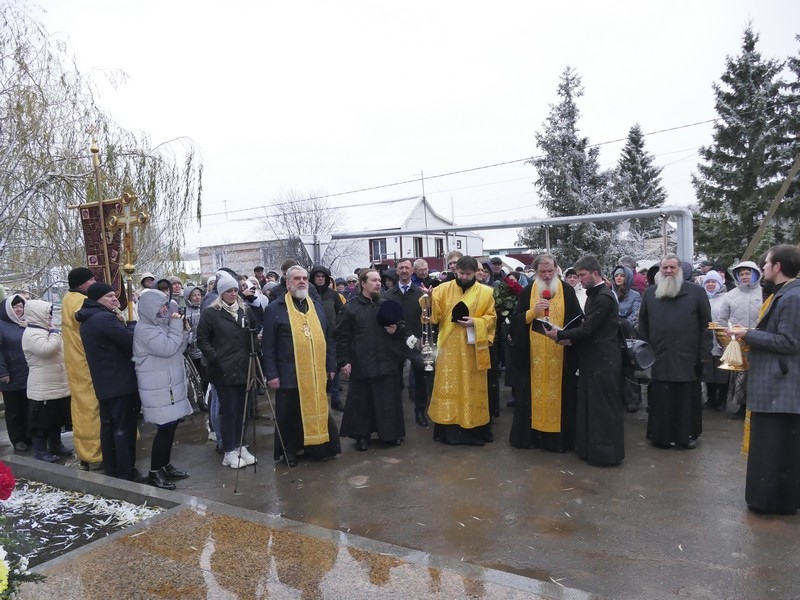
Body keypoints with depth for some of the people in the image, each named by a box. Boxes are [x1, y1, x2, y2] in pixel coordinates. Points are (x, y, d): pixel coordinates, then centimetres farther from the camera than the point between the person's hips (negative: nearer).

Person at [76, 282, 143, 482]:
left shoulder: (87, 321, 13)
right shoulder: (106, 318, -19)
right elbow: (131, 342, -22)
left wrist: (121, 323, 4)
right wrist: (131, 324, -5)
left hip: (103, 382, 10)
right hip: (120, 381, -10)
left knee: (108, 425, 14)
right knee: (124, 427, -3)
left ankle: (111, 469, 23)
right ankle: (127, 472, 2)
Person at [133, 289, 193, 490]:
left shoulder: (161, 325, 14)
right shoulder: (145, 329, -15)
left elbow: (177, 350, 16)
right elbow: (167, 349, -24)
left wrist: (184, 331, 2)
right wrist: (176, 326, -15)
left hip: (170, 385, 9)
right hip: (158, 388, -9)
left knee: (170, 426, 13)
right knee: (165, 428, -8)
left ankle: (165, 465, 25)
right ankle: (154, 472, 4)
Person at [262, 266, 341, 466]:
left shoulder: (318, 307, 11)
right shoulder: (275, 309, -3)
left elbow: (328, 339, 13)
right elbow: (268, 345, -5)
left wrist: (331, 367, 9)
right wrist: (271, 374, -10)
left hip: (317, 375, 4)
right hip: (289, 375, -3)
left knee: (318, 412, 11)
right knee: (289, 416, 9)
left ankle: (318, 447, 25)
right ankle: (289, 452, 25)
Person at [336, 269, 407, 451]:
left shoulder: (387, 304, 9)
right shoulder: (350, 307, -1)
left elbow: (400, 329, 19)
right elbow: (342, 337, -2)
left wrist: (396, 330, -4)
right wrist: (344, 361, -6)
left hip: (386, 362, 3)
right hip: (361, 364, -3)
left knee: (388, 400, 7)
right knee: (362, 401, 6)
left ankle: (391, 433, 22)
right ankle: (362, 435, 20)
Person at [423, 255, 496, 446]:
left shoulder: (485, 292, 2)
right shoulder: (443, 289, 3)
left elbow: (491, 317, 2)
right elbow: (434, 315, -4)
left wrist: (475, 322, -16)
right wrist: (429, 298, -23)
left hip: (473, 349, -1)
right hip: (449, 347, 1)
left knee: (473, 388, 6)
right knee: (448, 388, 5)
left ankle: (474, 429, 18)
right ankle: (449, 429, 16)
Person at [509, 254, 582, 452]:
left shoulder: (567, 290, 2)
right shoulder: (527, 291, 3)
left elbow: (577, 319, 5)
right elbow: (516, 319, 0)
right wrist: (533, 311, -15)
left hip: (560, 354, 0)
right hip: (533, 354, 1)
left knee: (559, 393, 4)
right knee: (533, 393, 5)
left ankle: (558, 437, 14)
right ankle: (530, 435, 15)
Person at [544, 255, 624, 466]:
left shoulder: (604, 297, -17)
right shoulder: (594, 294, 14)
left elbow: (588, 328, -20)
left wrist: (560, 335, -13)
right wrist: (570, 337, 3)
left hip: (603, 361, -9)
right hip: (594, 359, 10)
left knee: (603, 407, 0)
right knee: (591, 405, 14)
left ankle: (606, 452, 10)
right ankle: (591, 448, 24)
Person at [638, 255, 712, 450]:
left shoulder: (696, 292, 3)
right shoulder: (650, 293, 9)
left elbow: (705, 324, 2)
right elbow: (643, 325, 10)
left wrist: (704, 353, -3)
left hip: (687, 359, -1)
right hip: (658, 359, 1)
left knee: (687, 400, 7)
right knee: (660, 401, 4)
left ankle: (688, 434, 23)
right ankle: (660, 434, 16)